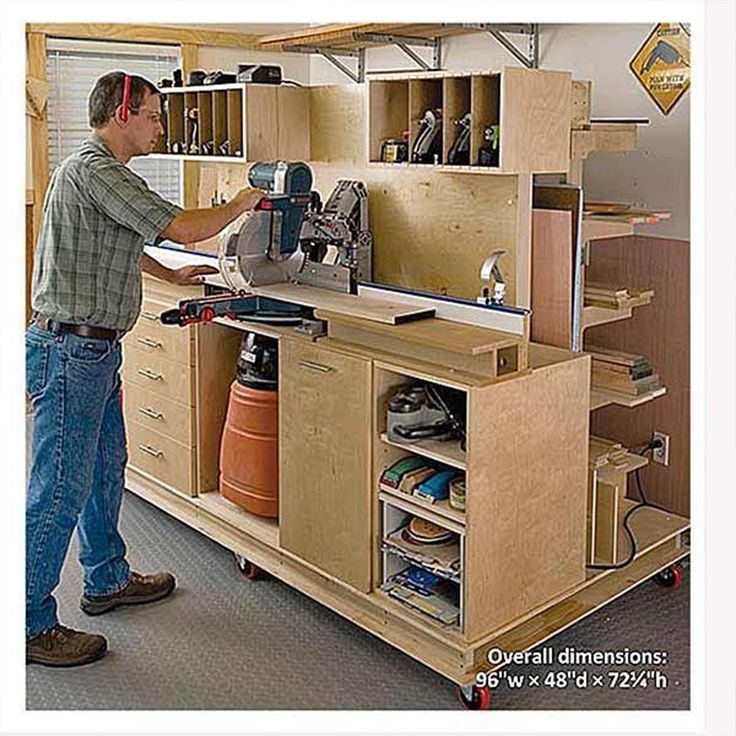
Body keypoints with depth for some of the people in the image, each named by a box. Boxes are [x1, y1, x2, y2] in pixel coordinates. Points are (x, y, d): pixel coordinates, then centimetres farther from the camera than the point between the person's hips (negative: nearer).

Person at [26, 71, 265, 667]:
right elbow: (182, 228, -21)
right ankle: (30, 623, 8)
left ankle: (107, 580, 36)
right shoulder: (96, 170, -17)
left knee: (105, 467, 20)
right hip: (70, 351, -11)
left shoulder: (97, 170, 17)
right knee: (61, 488, -4)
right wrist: (242, 203, -5)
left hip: (94, 349, 11)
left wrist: (171, 275, 33)